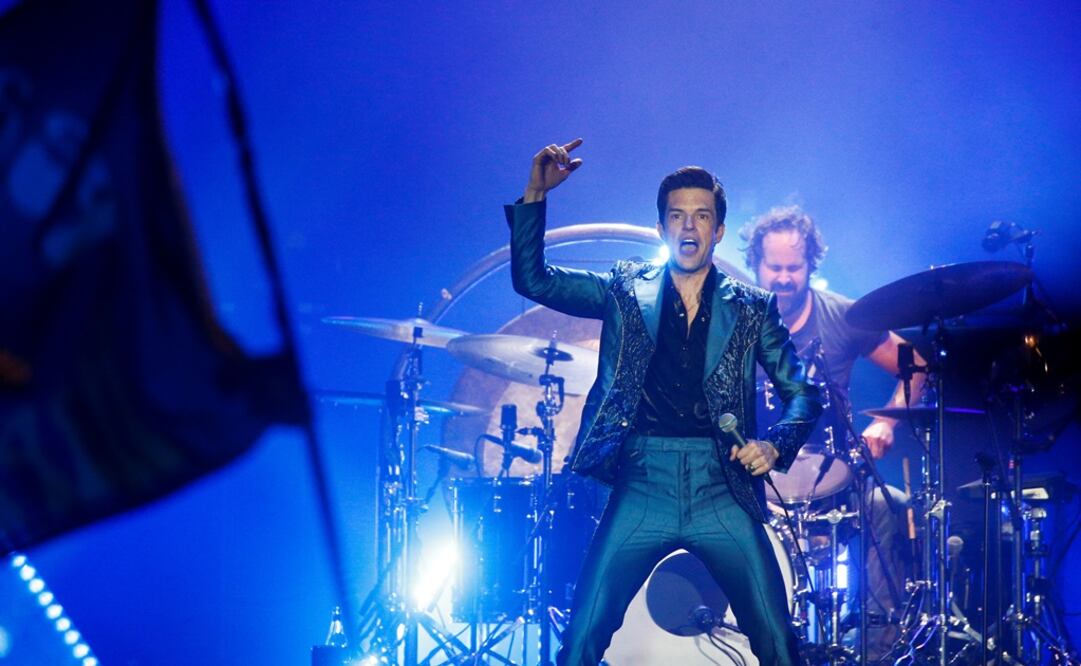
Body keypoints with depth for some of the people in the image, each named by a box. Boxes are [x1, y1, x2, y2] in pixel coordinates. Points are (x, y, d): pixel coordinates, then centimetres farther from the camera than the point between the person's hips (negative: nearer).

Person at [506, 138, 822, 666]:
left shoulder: (750, 309, 11)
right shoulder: (625, 294, 12)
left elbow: (802, 394, 12)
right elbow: (532, 278, 5)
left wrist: (775, 446, -8)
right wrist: (536, 194, -5)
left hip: (722, 490, 0)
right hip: (642, 488, 0)